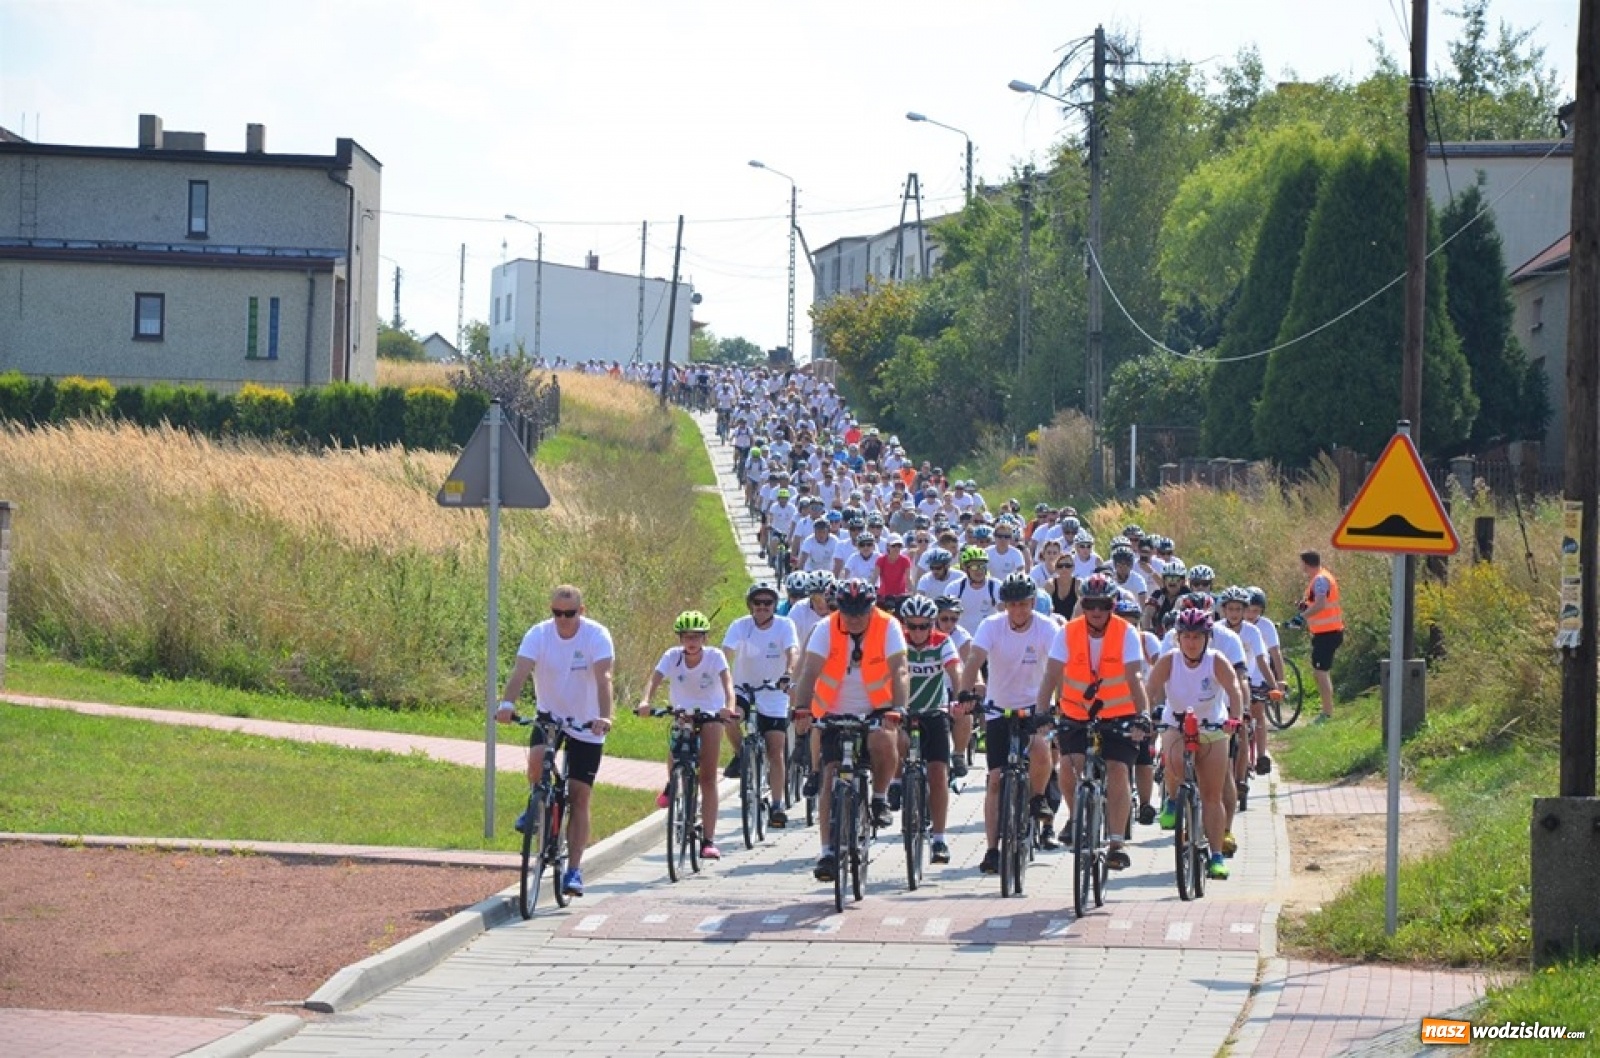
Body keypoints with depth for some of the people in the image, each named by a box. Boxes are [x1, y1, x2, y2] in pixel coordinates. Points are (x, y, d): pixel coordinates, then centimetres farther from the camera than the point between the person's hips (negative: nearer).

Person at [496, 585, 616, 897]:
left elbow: (603, 678, -30)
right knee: (537, 760, -29)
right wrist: (507, 703, -45)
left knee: (579, 797, -3)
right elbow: (520, 670, -27)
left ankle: (574, 869, 1)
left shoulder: (597, 635, -18)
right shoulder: (539, 634, -13)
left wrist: (604, 717, -46)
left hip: (586, 725, -1)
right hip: (550, 715, 1)